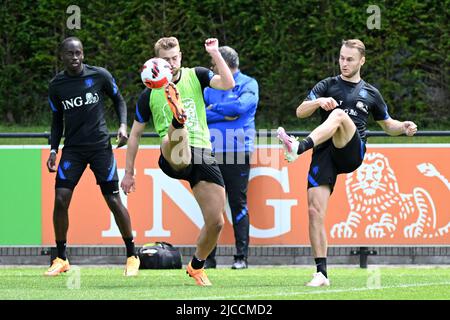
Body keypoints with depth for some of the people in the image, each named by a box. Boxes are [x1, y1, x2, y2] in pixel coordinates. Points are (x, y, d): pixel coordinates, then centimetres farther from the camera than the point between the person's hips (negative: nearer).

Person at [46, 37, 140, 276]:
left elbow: (119, 100, 10)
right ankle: (61, 259, 2)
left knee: (114, 200, -4)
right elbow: (57, 120, 13)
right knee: (60, 199, -9)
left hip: (100, 146, -2)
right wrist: (53, 149, 2)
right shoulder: (56, 85, 2)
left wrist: (123, 125, -6)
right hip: (72, 148, 2)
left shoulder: (100, 76, -4)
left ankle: (132, 256, 9)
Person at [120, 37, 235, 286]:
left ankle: (196, 266, 23)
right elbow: (135, 134, 15)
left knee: (216, 222, 0)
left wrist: (215, 54, -15)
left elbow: (228, 84, -7)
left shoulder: (196, 76, 10)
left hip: (202, 156, 2)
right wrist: (128, 173, 15)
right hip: (174, 159, -2)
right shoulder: (150, 94, 7)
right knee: (177, 134, -39)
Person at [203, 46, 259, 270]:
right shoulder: (211, 86, 16)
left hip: (237, 152, -4)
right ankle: (208, 257, 7)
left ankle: (241, 257, 0)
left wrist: (214, 108, -2)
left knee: (238, 203, -2)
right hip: (212, 153, 4)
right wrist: (224, 115, -7)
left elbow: (241, 105, -16)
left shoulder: (247, 84, 3)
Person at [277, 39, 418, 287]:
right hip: (325, 154, 1)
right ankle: (322, 273, -6)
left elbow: (388, 126, 31)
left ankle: (298, 147, -57)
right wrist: (318, 102, -17)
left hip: (352, 152, -1)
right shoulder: (328, 86, 17)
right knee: (315, 211, -13)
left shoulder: (370, 93, 22)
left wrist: (404, 128, 9)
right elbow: (300, 112, 4)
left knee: (339, 114, -32)